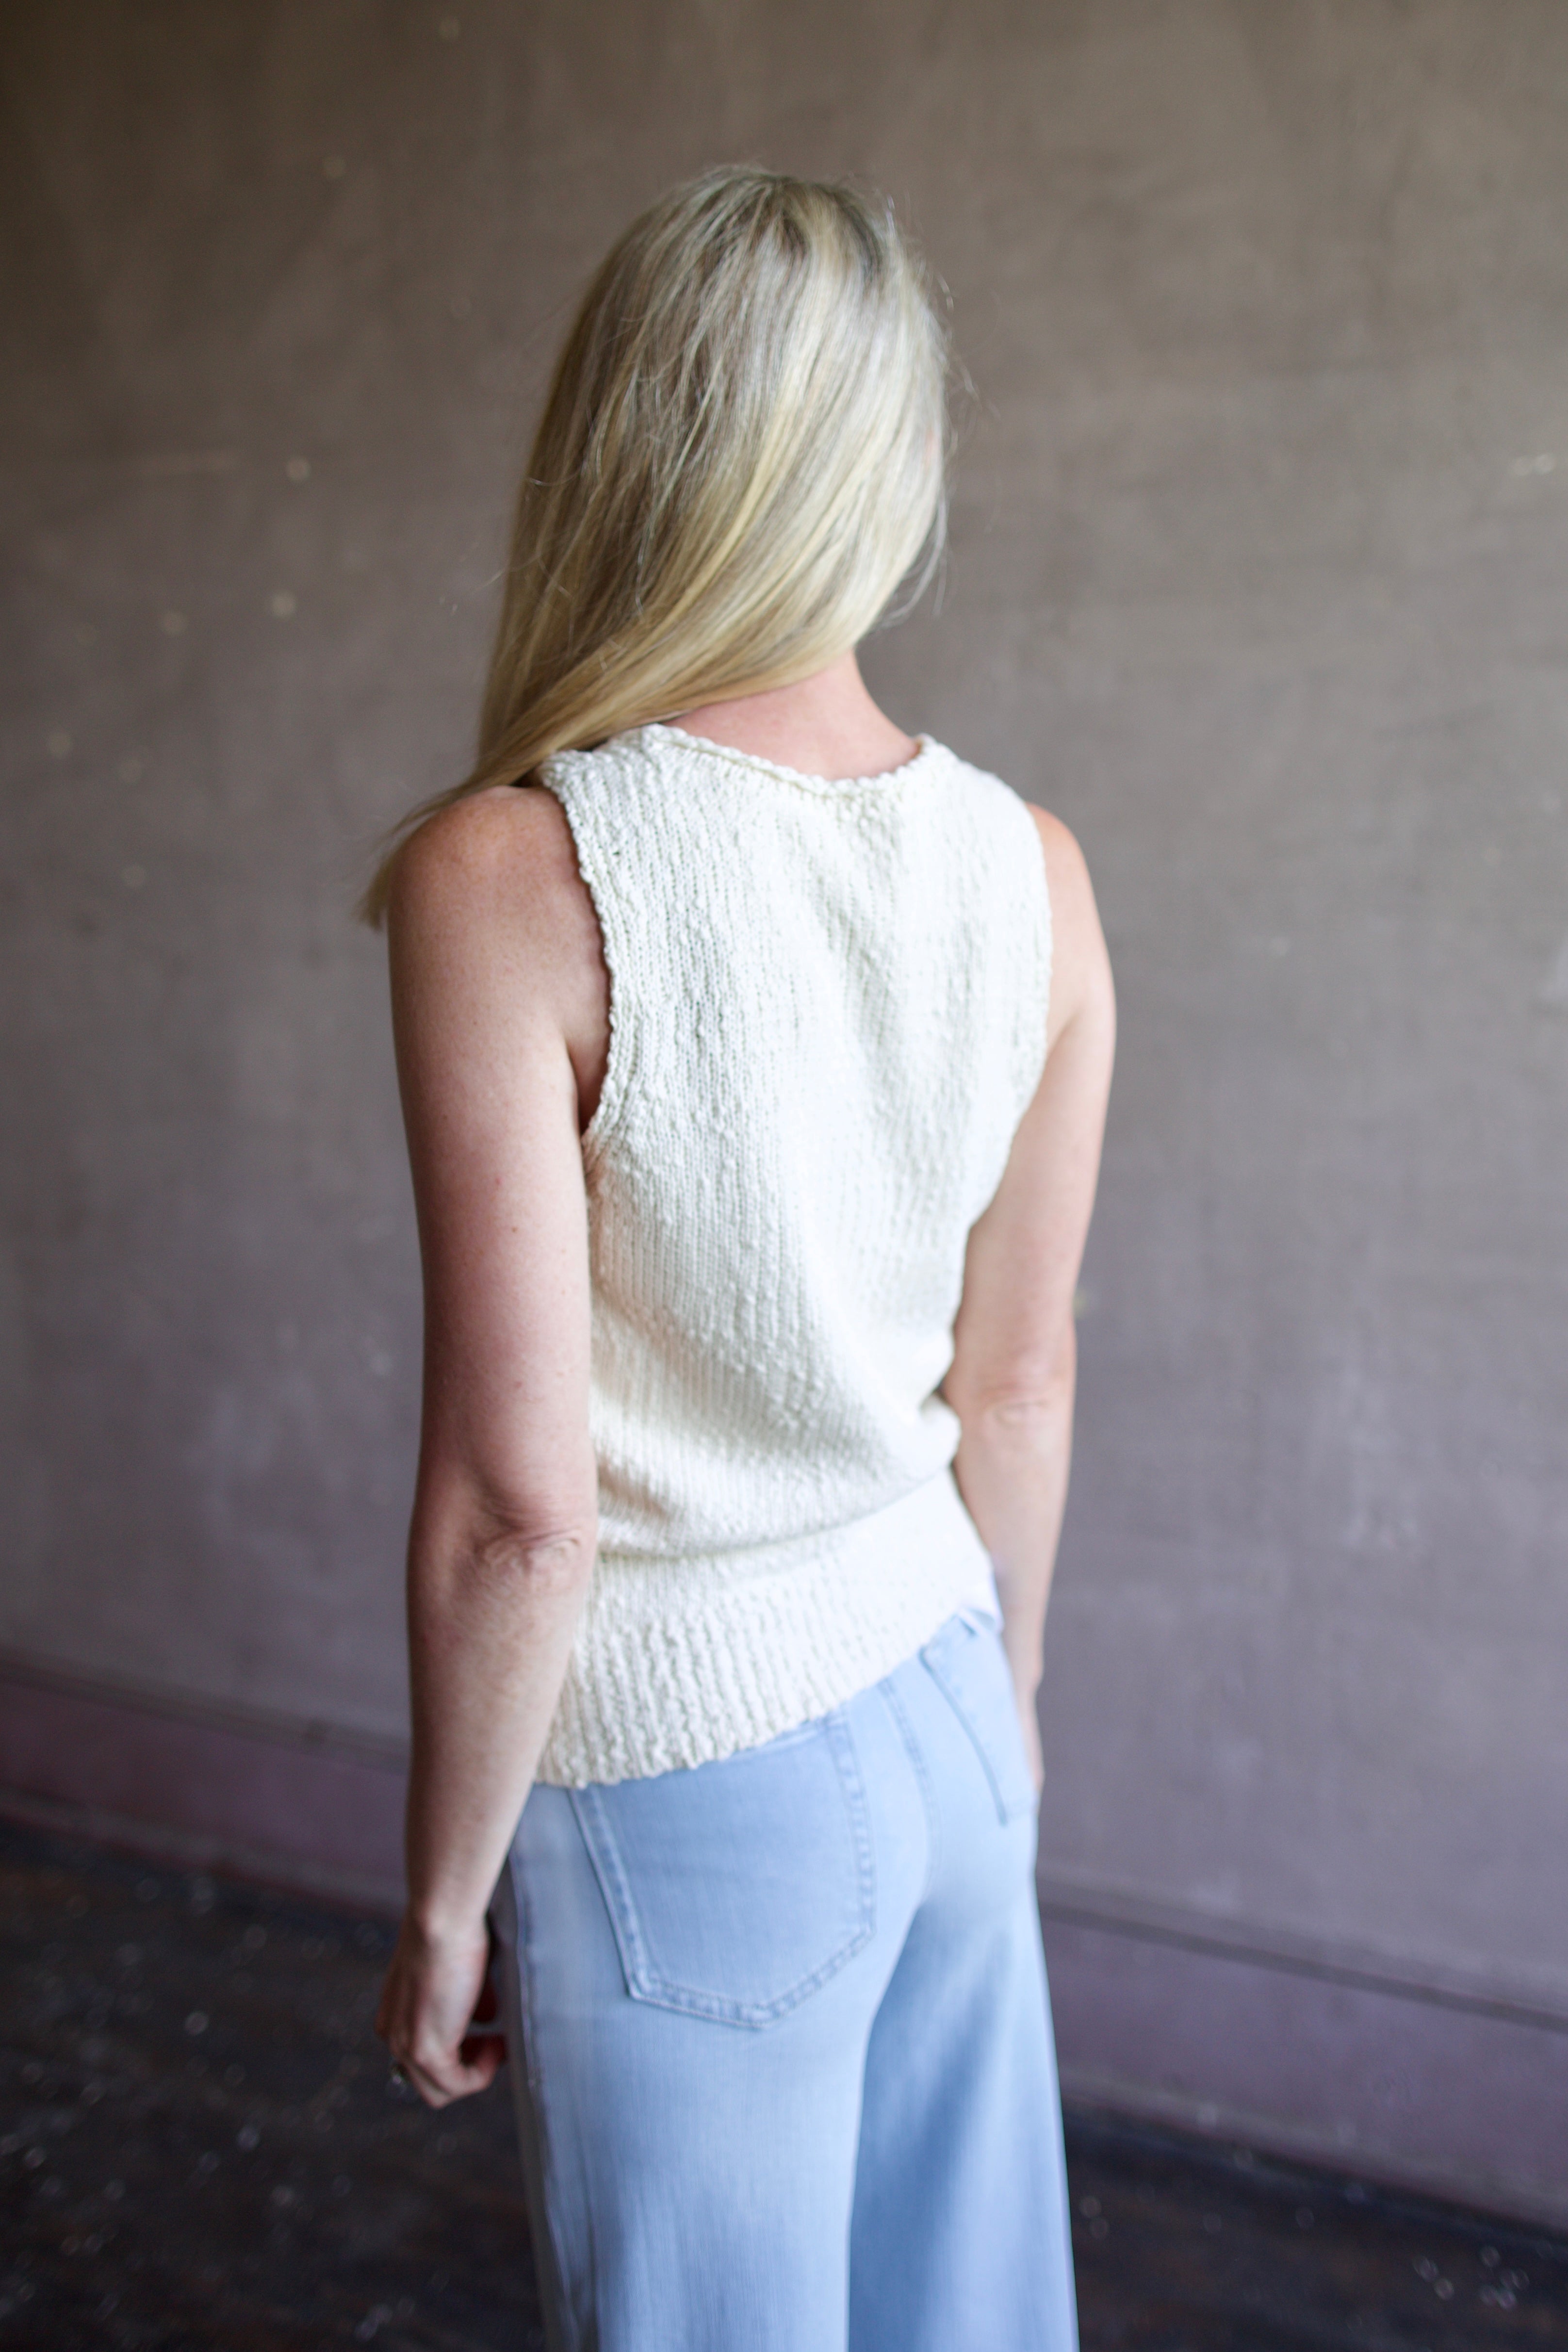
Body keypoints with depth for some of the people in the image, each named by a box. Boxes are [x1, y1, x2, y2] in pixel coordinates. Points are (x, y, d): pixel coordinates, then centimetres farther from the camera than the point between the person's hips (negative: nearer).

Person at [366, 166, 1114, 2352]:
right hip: (934, 1720, 5)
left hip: (685, 1783, -5)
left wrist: (443, 1898, -4)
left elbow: (516, 1503, -19)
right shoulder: (1034, 875, -6)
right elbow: (1021, 1392, 3)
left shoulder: (507, 876, -21)